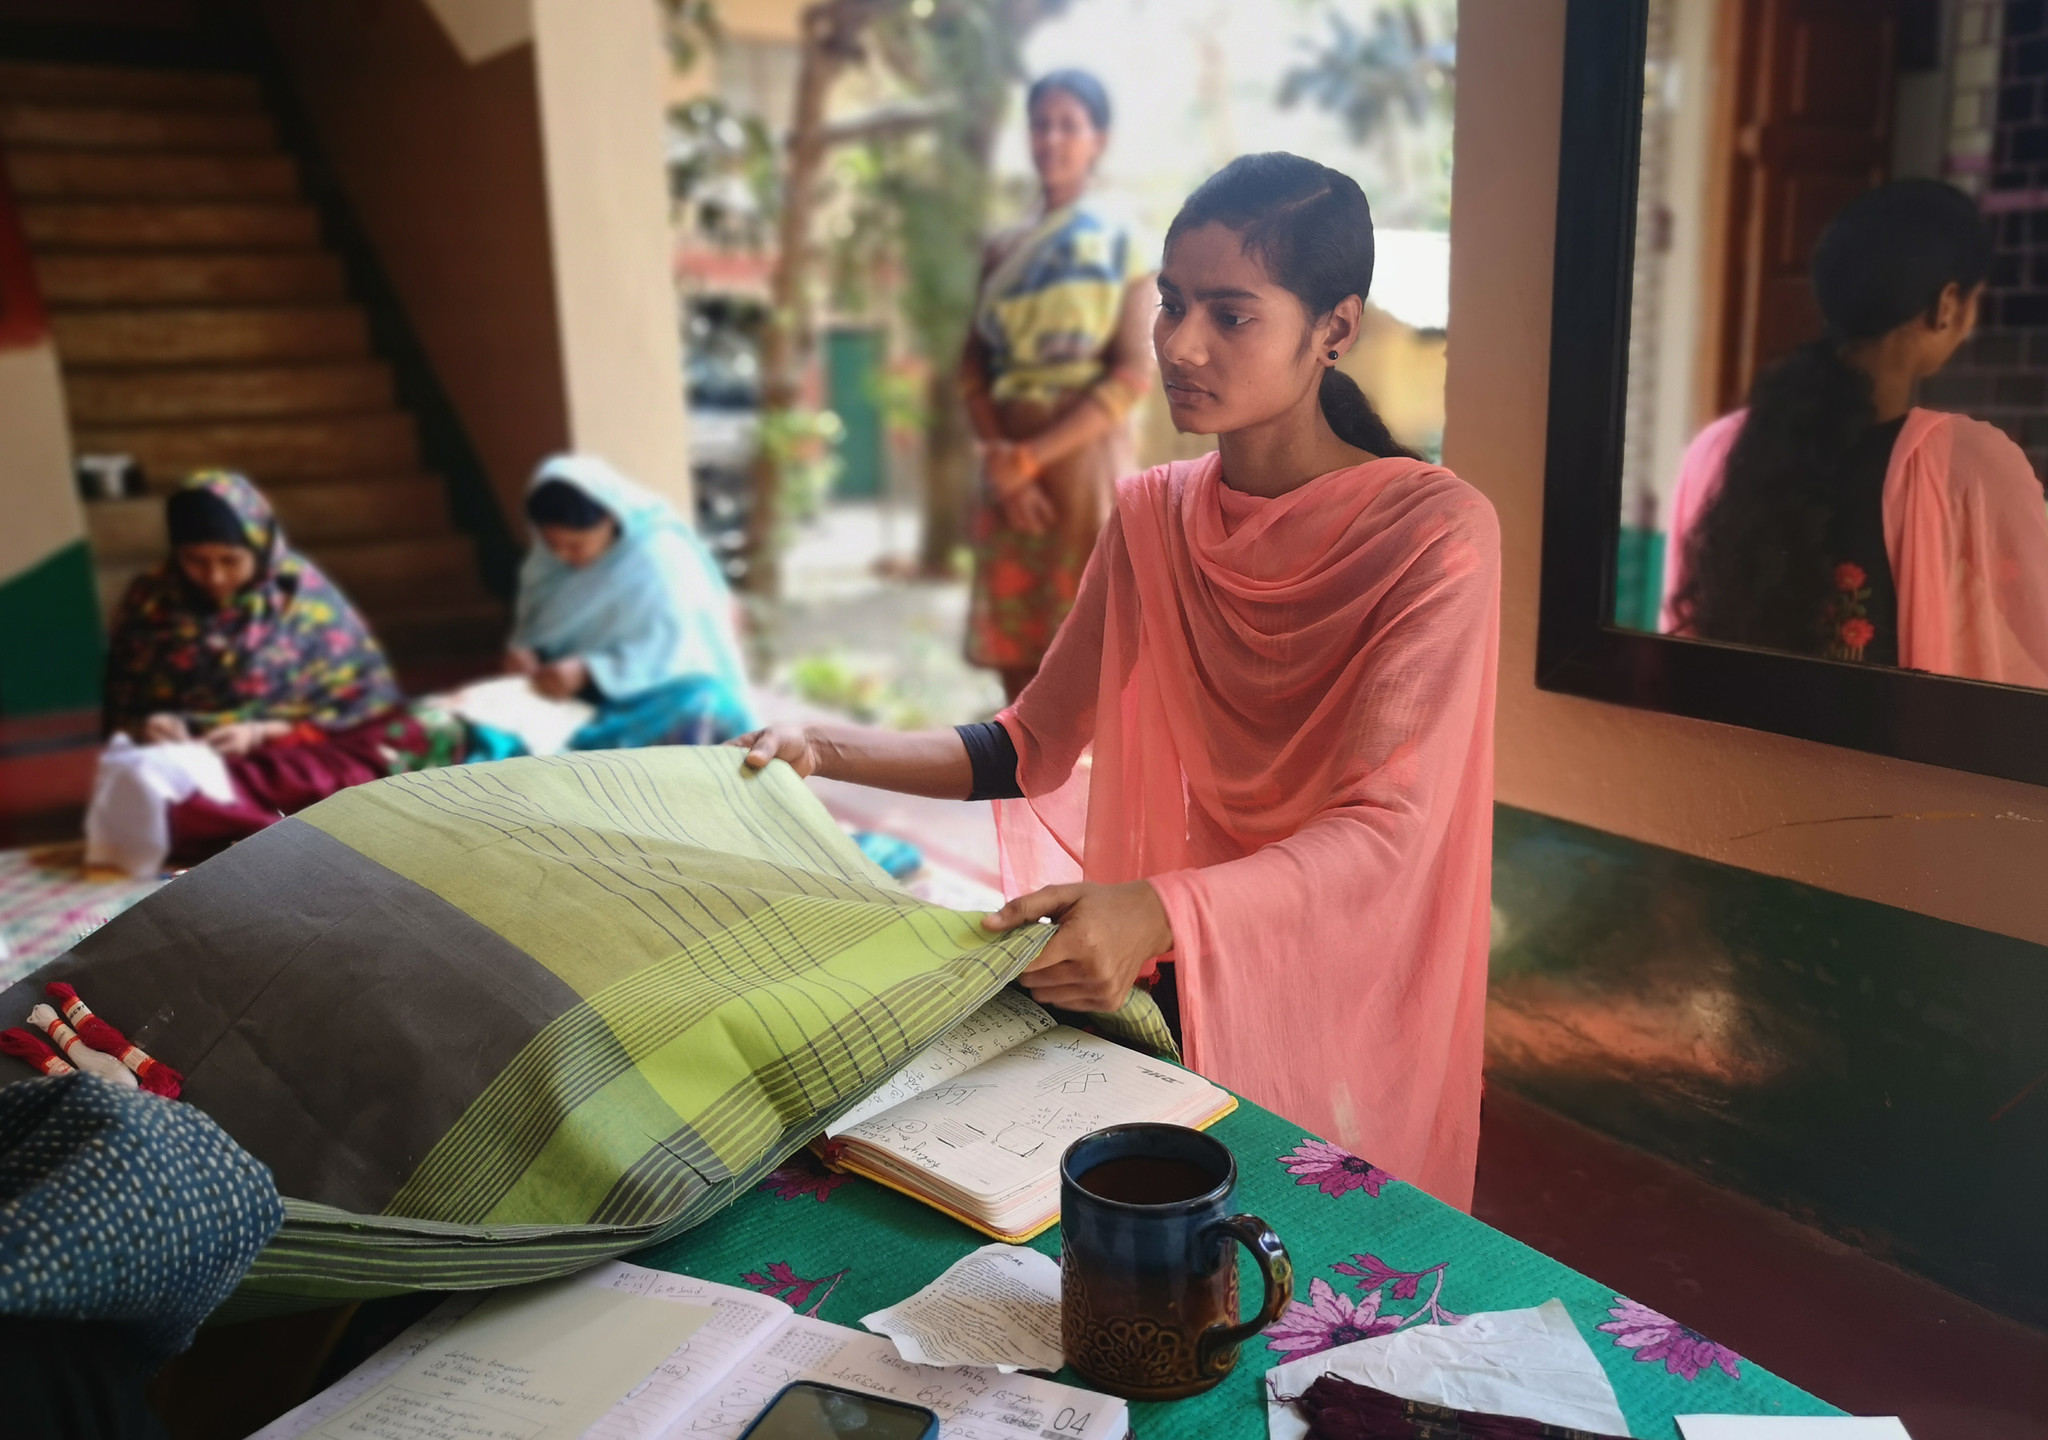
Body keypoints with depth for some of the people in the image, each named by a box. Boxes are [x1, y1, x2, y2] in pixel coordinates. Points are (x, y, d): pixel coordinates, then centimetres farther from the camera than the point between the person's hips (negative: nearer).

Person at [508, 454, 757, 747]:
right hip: (581, 693, 5)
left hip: (659, 687, -4)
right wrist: (525, 651, -14)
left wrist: (588, 671, -32)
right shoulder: (548, 556, -1)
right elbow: (534, 622, 10)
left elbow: (674, 652, -22)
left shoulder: (659, 560, -20)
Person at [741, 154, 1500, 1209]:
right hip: (1159, 986, 4)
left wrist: (1160, 910, -39)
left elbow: (1385, 828, -22)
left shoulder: (1433, 531, -13)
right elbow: (1031, 749, 6)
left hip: (1333, 1019, -4)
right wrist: (828, 751, -9)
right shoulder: (1152, 516, 4)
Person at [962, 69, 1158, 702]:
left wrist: (1029, 457, -14)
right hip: (1012, 473, 5)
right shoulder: (1001, 251, 16)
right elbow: (975, 370, 9)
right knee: (1015, 657, 5)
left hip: (1085, 463, -5)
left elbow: (1134, 373, -8)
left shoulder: (1123, 242, 3)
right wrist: (998, 455, -10)